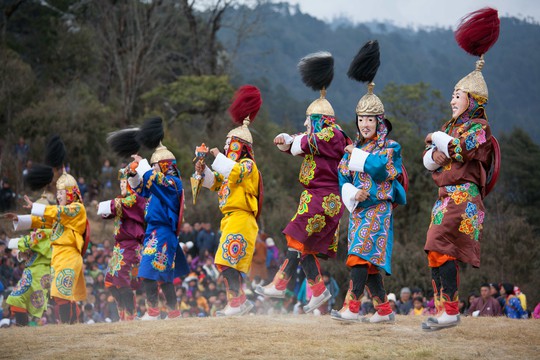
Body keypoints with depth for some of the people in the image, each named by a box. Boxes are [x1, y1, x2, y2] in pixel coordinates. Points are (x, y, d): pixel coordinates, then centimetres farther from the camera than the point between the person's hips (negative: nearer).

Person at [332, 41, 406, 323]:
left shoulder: (389, 148, -2)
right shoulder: (354, 149, 15)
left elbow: (381, 168, -19)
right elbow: (343, 177, 8)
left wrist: (358, 157, -8)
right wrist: (352, 194, -11)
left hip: (378, 208, -6)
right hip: (358, 210, 7)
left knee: (362, 256, -18)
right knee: (368, 262, 6)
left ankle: (352, 307, -24)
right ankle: (384, 310, 12)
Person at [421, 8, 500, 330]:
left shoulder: (479, 128, -3)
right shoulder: (451, 128, 20)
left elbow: (461, 149, -20)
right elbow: (429, 161, 16)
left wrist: (439, 139, -3)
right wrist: (435, 152, -7)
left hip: (464, 196, -9)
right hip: (447, 196, 9)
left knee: (441, 249, -18)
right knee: (437, 253, 7)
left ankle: (450, 311, -19)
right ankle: (442, 310, 12)